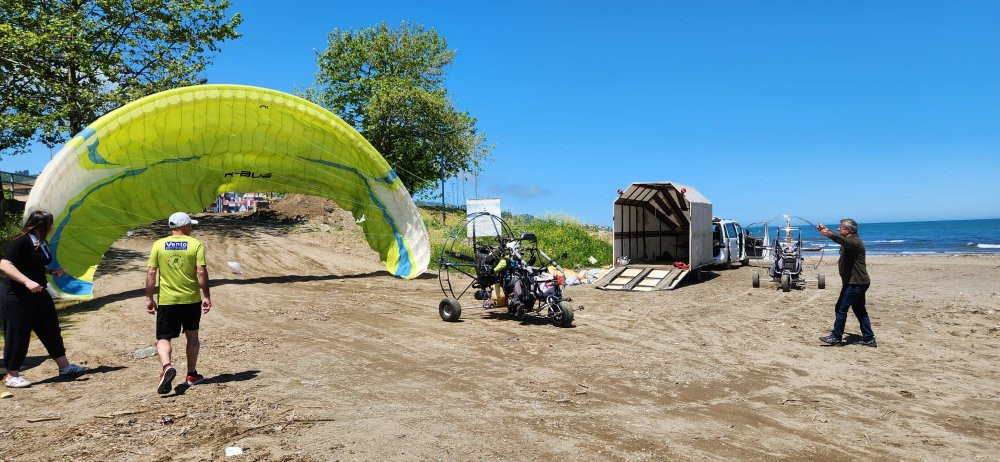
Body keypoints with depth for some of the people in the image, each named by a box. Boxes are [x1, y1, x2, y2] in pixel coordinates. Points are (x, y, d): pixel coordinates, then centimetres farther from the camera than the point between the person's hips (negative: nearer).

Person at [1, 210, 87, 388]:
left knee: (51, 328, 13)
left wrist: (51, 271, 7)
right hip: (16, 296, -9)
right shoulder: (22, 241, -18)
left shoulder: (42, 244, 9)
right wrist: (27, 282, -34)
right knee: (18, 335, 0)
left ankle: (64, 366, 23)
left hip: (37, 294, 9)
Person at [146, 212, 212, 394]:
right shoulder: (195, 244, -4)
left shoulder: (158, 245, 1)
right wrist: (206, 296, -5)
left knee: (163, 338, 6)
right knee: (192, 336, 16)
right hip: (191, 299, 0)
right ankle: (192, 374, 23)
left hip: (166, 300, 0)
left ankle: (167, 367, -20)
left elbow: (151, 273, -2)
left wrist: (149, 298, 5)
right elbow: (201, 272, -11)